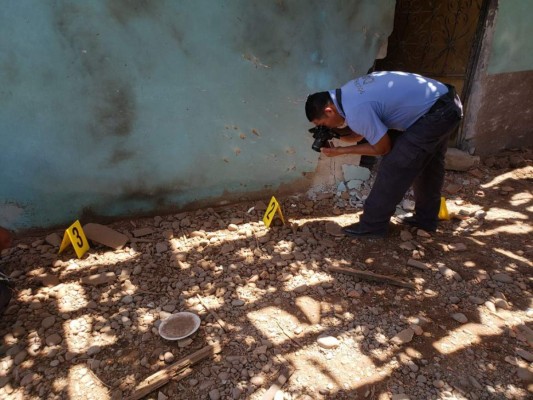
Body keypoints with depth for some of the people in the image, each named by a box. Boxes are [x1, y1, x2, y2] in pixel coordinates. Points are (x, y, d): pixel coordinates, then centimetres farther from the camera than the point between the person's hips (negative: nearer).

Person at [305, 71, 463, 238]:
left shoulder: (355, 110, -26)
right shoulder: (348, 92, 3)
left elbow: (383, 147, -14)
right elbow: (360, 132, 12)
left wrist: (341, 151, -9)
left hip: (436, 113, -10)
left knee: (393, 166, -6)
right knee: (428, 163, 21)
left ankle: (372, 225, 5)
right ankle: (426, 218, 36)